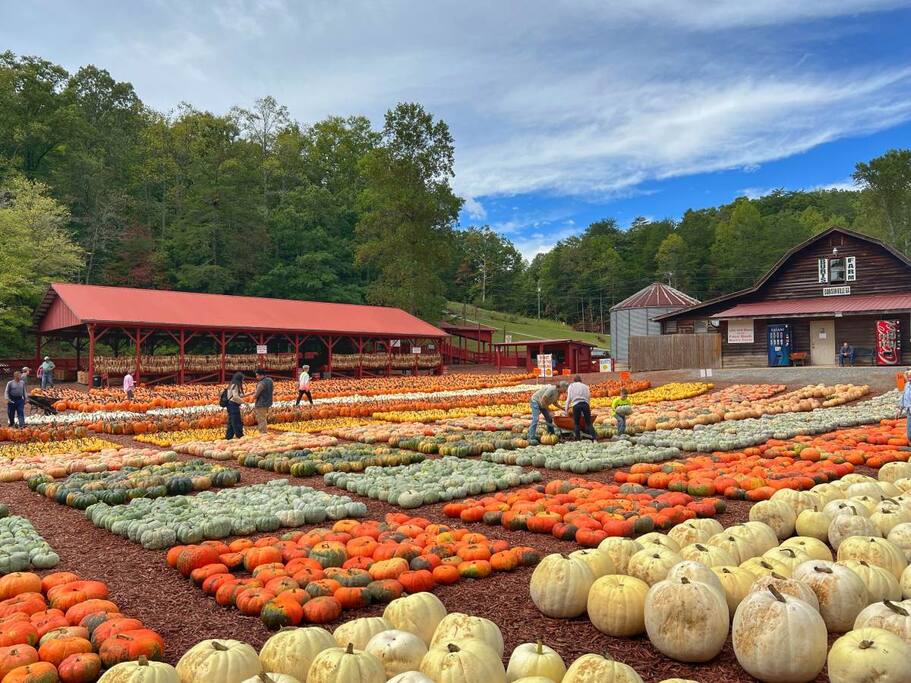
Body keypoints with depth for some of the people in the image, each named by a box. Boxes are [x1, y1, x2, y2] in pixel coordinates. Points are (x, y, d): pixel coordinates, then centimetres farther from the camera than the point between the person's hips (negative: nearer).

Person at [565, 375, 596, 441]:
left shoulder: (571, 386, 20)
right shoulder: (585, 386, 25)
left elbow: (569, 398, 12)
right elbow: (589, 397, 16)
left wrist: (566, 408, 20)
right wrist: (589, 407, 22)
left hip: (576, 405, -2)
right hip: (585, 404, 2)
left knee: (576, 423, 6)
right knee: (589, 423, 4)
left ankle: (577, 439, -1)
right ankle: (594, 438, -11)